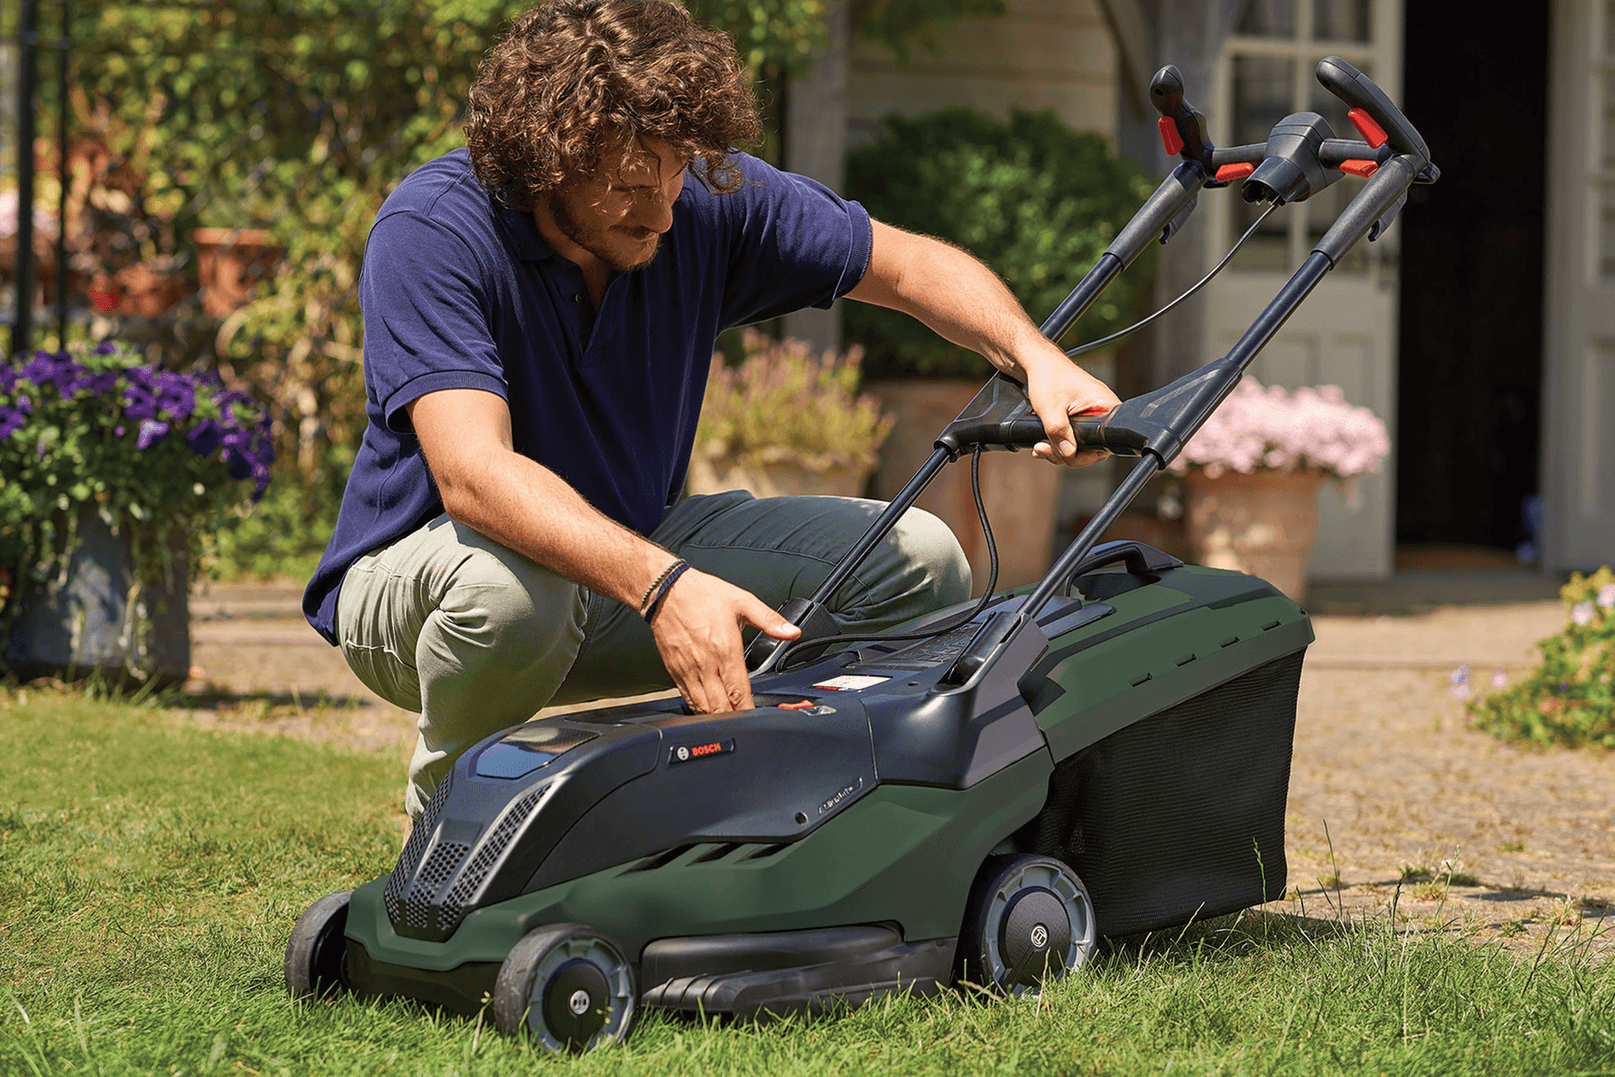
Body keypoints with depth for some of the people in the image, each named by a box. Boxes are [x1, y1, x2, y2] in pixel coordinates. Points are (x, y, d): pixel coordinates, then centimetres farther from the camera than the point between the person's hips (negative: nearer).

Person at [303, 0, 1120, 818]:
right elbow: (471, 474, -40)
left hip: (637, 544, 5)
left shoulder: (708, 200, -12)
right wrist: (661, 586, -54)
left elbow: (909, 266, -1)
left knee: (916, 561, -8)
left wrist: (1037, 358, -22)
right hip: (418, 568, -5)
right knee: (509, 583, -41)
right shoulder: (430, 234, -28)